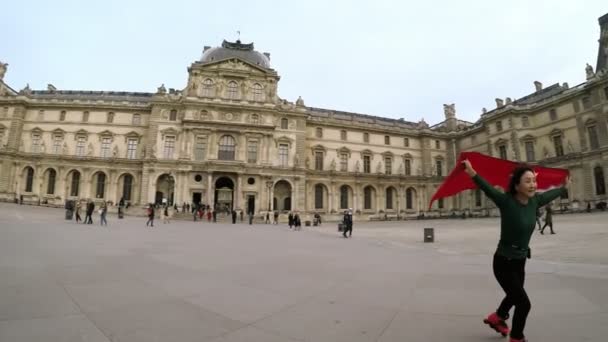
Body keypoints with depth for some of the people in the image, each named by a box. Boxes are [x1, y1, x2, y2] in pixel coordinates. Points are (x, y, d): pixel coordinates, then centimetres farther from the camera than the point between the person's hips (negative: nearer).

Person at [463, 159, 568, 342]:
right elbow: (488, 189, -40)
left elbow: (549, 194, 17)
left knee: (514, 296, 30)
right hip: (504, 262, -8)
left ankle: (496, 318, 58)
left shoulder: (534, 201, -4)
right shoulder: (506, 201, -24)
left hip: (520, 261, 8)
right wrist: (473, 174, -58)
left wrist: (563, 187, 35)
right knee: (524, 303, -2)